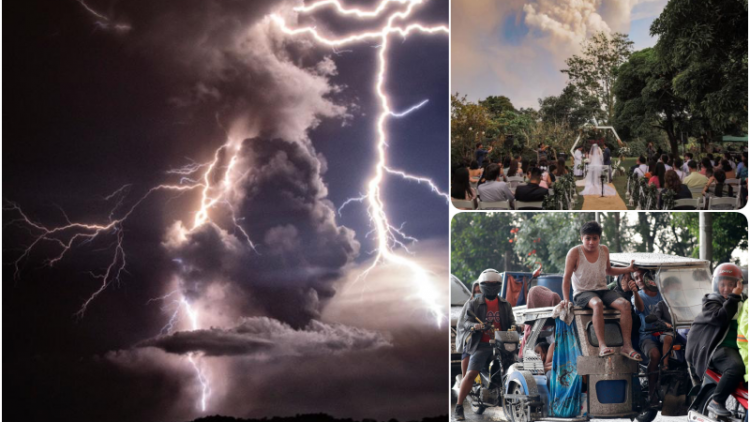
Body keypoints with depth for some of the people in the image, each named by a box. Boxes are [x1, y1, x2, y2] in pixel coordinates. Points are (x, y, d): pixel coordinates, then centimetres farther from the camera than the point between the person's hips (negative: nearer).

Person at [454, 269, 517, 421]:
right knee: (471, 374, -16)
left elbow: (511, 322, 14)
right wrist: (473, 325, -27)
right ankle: (458, 407, -11)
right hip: (481, 345, -3)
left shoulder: (505, 305, 18)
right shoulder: (473, 304, 7)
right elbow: (465, 321, -4)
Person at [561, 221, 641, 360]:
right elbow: (567, 277, -5)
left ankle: (627, 346, -21)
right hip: (583, 292, -5)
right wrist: (566, 299, -12)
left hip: (603, 290, 5)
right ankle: (602, 346, -42)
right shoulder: (574, 253, -7)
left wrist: (628, 269, 17)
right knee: (597, 304, -39)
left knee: (625, 304, -22)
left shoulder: (604, 250, 8)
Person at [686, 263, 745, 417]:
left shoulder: (740, 303, 23)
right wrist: (733, 298, -16)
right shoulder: (711, 302, 1)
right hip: (717, 347, -8)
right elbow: (720, 318, -19)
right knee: (737, 367, -34)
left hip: (735, 347, 8)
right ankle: (716, 402, -24)